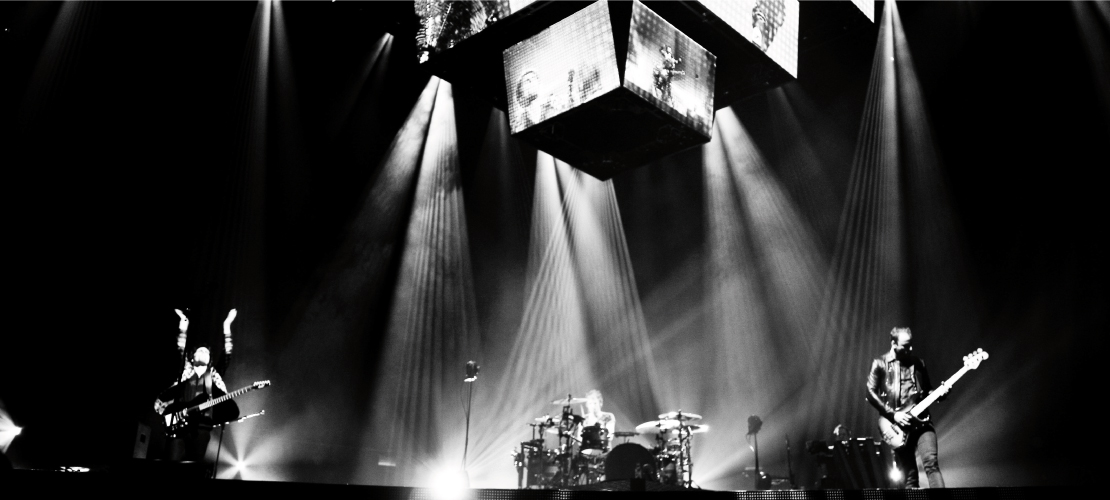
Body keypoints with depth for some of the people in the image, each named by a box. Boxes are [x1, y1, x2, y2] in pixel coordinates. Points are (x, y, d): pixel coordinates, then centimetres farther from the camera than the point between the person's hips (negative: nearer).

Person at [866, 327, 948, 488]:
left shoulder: (918, 363, 12)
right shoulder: (880, 363, 1)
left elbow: (927, 390, 20)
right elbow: (870, 392, -4)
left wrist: (940, 392, -3)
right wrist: (892, 415, -11)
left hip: (921, 420, 2)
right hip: (898, 426, -2)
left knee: (931, 462, -16)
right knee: (908, 475, 1)